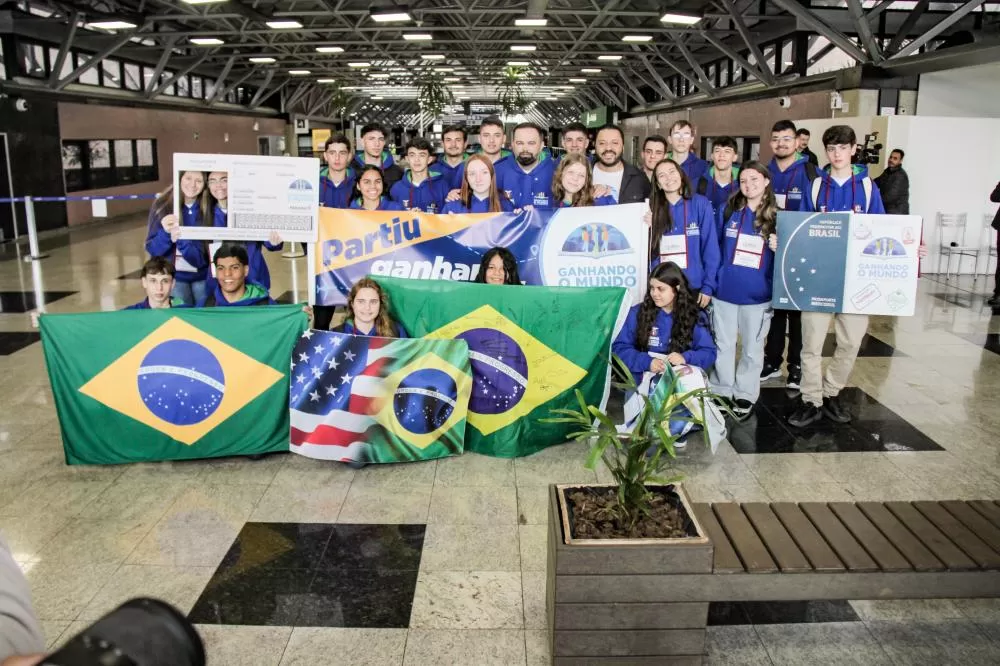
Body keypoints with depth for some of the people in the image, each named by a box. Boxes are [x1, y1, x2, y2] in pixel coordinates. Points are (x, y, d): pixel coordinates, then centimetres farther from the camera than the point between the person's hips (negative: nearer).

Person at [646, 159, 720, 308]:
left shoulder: (701, 204, -5)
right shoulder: (653, 208, 3)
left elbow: (711, 248, -5)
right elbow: (648, 252, 6)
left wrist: (708, 286, -8)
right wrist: (647, 229, -10)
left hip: (694, 287, -2)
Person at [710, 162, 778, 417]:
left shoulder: (778, 217, -1)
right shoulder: (727, 210, 2)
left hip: (758, 294, -1)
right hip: (724, 291, 1)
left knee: (752, 348, 11)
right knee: (724, 345, 11)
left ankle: (745, 395, 26)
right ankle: (721, 391, 26)